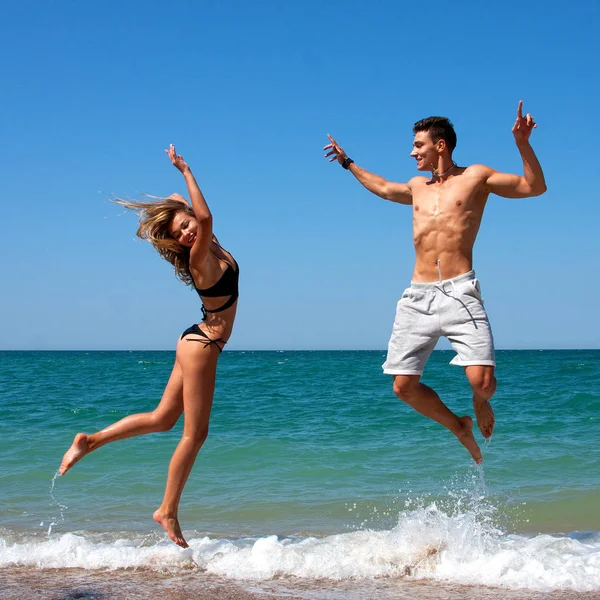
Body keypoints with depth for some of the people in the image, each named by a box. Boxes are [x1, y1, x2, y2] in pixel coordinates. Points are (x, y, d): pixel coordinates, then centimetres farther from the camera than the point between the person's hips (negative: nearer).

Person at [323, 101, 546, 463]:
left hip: (460, 291, -5)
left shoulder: (476, 177, 8)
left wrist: (522, 144, -10)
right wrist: (348, 163, 49)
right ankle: (461, 428, 20)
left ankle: (481, 406, 18)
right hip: (418, 296, 5)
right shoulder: (418, 186, 23)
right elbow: (383, 188, 44)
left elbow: (534, 187, 3)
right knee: (404, 386, -3)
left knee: (482, 380, -20)